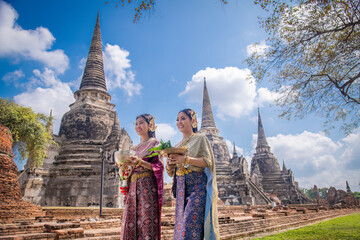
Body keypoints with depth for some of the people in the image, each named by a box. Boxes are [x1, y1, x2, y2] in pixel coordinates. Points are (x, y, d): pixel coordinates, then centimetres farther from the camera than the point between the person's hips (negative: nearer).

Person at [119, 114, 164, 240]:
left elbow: (159, 166, -9)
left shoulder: (154, 143, 2)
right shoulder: (134, 148, 21)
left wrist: (139, 162, -20)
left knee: (147, 222, -8)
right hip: (133, 187, 6)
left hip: (147, 186, -6)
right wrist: (124, 165, 3)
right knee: (130, 223, 4)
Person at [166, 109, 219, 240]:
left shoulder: (200, 138, 3)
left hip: (197, 186, -5)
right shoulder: (177, 146, 20)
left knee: (191, 222, -14)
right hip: (181, 188, 6)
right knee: (180, 223, 3)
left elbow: (208, 161, -8)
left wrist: (185, 159, -19)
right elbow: (171, 173, 19)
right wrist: (169, 165, -3)